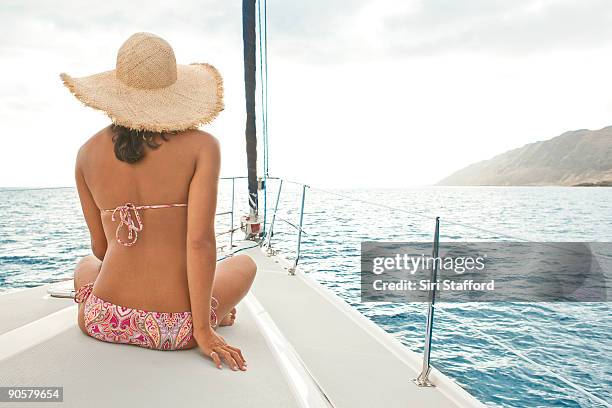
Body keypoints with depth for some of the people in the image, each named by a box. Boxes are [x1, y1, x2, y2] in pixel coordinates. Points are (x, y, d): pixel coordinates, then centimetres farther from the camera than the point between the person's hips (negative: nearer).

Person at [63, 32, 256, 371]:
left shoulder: (88, 153, 2)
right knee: (244, 264, 28)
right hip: (176, 330, -3)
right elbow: (200, 241, -18)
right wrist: (203, 330, -10)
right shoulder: (201, 145, -10)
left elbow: (100, 247, 9)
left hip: (104, 322, 4)